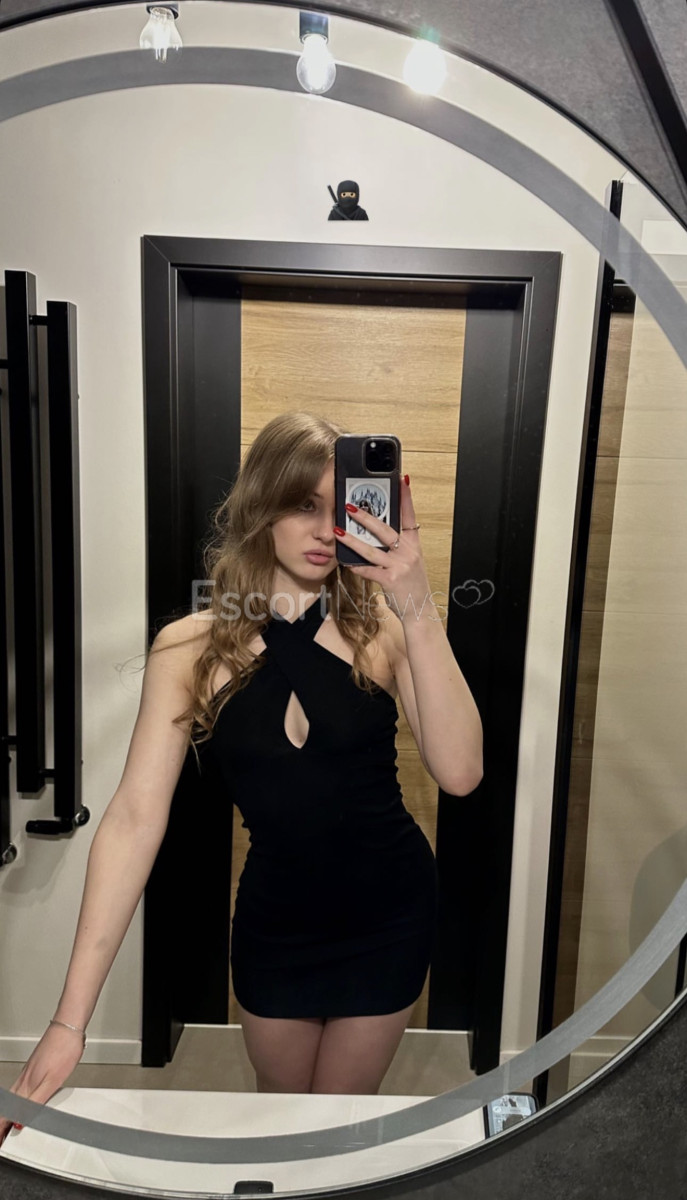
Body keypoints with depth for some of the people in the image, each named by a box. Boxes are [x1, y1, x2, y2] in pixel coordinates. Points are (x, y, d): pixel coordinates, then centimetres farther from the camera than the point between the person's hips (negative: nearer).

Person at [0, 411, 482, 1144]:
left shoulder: (380, 629, -16)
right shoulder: (190, 647, -15)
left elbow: (458, 773, -26)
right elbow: (134, 818, -18)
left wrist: (417, 613, -35)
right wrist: (71, 1018, -19)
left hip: (389, 910, -1)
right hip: (274, 917, 1)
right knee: (280, 1104, 27)